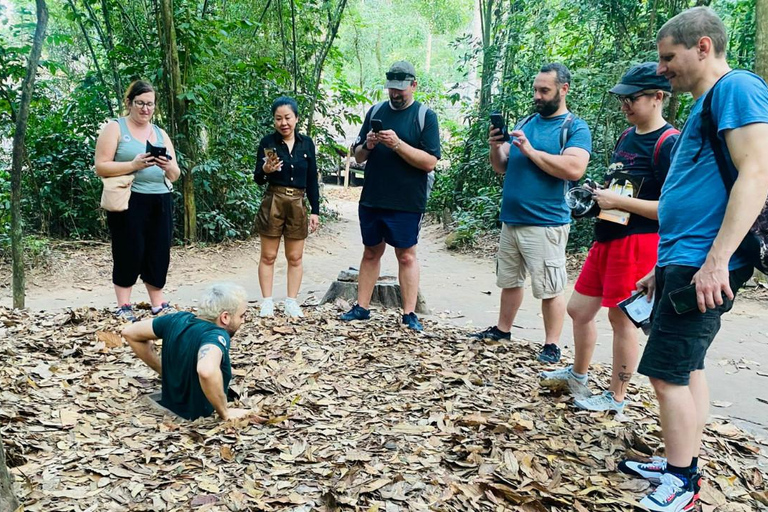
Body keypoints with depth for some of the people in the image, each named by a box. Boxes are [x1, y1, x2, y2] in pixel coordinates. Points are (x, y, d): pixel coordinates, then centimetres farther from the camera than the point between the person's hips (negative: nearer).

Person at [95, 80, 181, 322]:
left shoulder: (161, 134, 16)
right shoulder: (115, 128, 2)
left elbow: (175, 175, 12)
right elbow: (101, 167, -7)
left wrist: (168, 167, -11)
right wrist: (134, 165, -20)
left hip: (160, 203, 5)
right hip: (129, 202, -5)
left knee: (159, 253, 5)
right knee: (129, 253, -2)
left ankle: (158, 304, 14)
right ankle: (123, 307, 8)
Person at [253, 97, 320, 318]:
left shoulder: (306, 143, 4)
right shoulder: (267, 142, -2)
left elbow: (312, 180, 7)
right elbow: (258, 179, -2)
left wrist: (315, 211, 4)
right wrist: (265, 170, -25)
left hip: (298, 204, 2)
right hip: (273, 203, -2)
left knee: (295, 257, 7)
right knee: (268, 256, 4)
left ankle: (292, 302, 16)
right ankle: (267, 301, 12)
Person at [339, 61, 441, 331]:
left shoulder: (425, 116, -3)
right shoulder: (375, 111, 10)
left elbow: (430, 162, -12)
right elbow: (358, 156, 13)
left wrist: (397, 144, -20)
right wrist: (368, 145, -9)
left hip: (406, 202, -4)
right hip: (371, 198, 4)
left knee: (406, 256, 1)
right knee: (371, 252, 12)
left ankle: (409, 314, 7)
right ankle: (362, 307, 20)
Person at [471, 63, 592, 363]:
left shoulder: (575, 128, -6)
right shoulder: (525, 123, 13)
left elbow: (574, 169, -22)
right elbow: (502, 167, 15)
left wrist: (530, 151, -19)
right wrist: (496, 146, -6)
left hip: (545, 224, -7)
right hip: (510, 220, 7)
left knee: (550, 289, -1)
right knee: (509, 281, 18)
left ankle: (551, 346, 10)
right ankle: (502, 330, 32)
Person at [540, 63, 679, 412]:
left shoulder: (669, 143, -13)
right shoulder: (626, 137, 13)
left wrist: (618, 202, -20)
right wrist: (599, 196, 6)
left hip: (637, 241, -9)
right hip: (607, 237, 9)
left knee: (621, 318, 1)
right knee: (578, 309, 15)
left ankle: (616, 397, 17)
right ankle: (578, 373, 36)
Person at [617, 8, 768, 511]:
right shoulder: (707, 104, 21)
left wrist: (715, 261, -26)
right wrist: (663, 269, 23)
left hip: (702, 266, -10)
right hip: (683, 262, 10)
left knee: (667, 371, -6)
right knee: (687, 367, 14)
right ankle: (683, 465, 26)